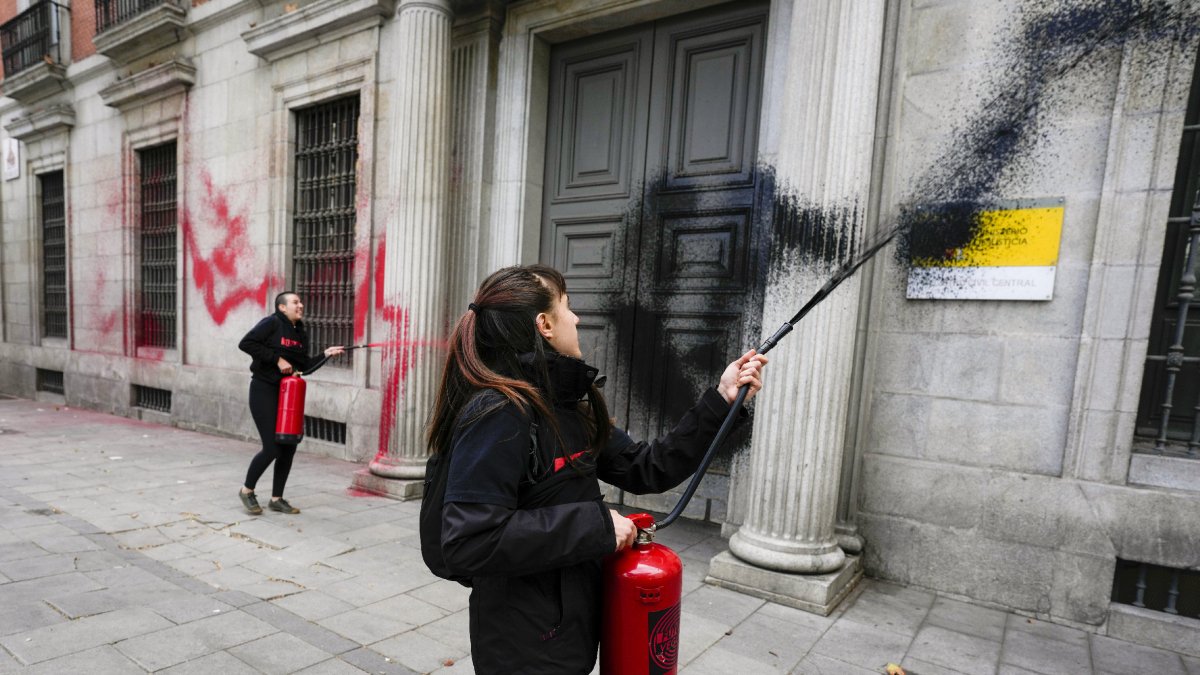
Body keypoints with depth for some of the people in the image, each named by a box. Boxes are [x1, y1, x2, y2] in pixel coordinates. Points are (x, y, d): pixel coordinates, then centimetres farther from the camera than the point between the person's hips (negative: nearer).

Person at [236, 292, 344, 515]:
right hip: (264, 390, -7)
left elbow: (304, 366, 10)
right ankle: (247, 490, 18)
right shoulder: (272, 323, -9)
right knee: (272, 448, -7)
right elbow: (246, 343, -20)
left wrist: (325, 355, -4)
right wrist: (277, 358, -21)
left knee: (289, 447, 6)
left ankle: (276, 498, 20)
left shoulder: (301, 333, 11)